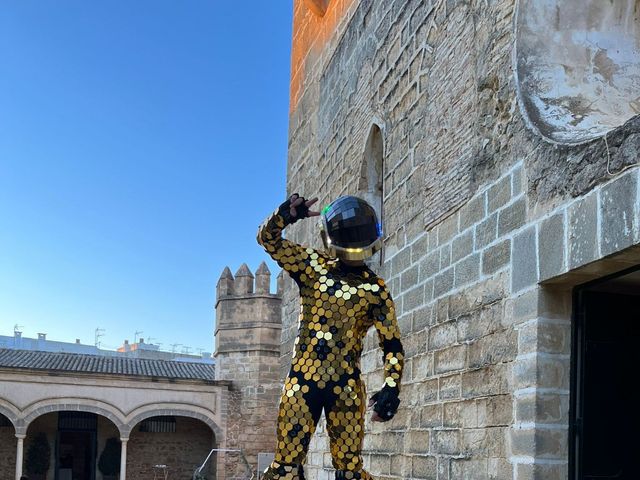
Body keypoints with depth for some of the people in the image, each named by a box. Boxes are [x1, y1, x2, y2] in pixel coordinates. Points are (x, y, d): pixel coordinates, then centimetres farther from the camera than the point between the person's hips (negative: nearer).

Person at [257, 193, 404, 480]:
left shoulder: (376, 291, 4)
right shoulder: (313, 266, 7)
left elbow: (392, 345, 3)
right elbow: (268, 238, 3)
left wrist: (391, 387, -12)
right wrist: (287, 214, -19)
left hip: (346, 386, -1)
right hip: (303, 379, 1)